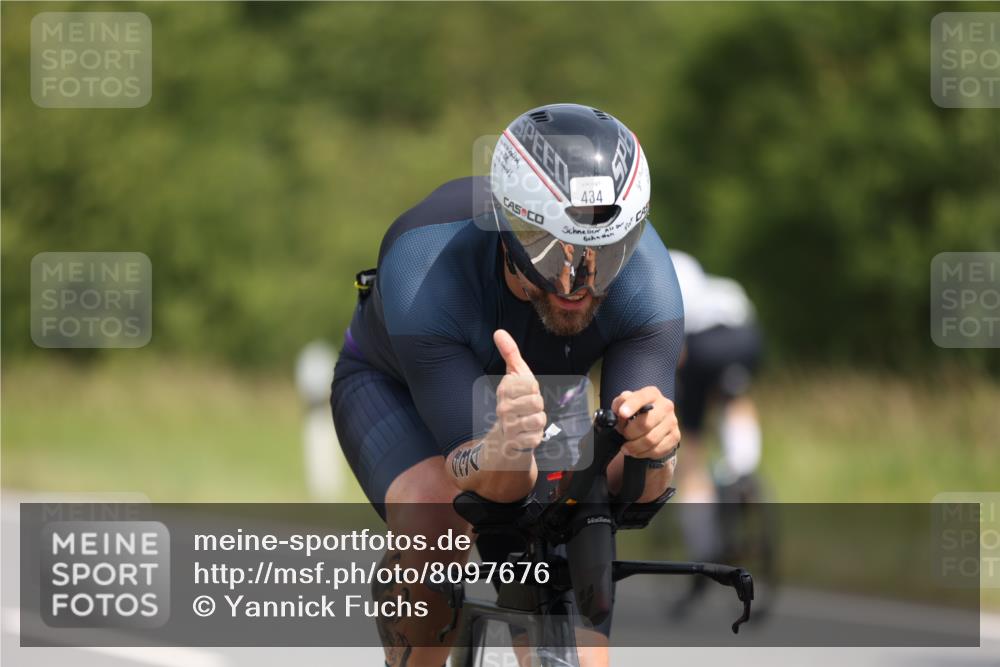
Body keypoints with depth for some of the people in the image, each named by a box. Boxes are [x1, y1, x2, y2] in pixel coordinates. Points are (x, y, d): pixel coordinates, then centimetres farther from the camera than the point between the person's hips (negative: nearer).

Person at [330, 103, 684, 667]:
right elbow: (483, 483, -42)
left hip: (545, 399, 3)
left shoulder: (644, 277, -33)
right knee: (434, 521, -37)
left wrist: (652, 450, -57)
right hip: (395, 388, -3)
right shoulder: (424, 274, -41)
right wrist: (505, 447, -66)